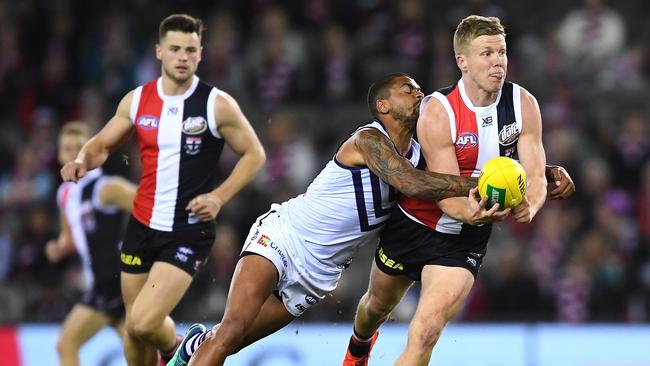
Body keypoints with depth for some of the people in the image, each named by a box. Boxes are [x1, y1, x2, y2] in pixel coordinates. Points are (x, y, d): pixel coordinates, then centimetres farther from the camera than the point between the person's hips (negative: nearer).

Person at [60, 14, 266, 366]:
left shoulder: (218, 105, -8)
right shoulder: (136, 100, 3)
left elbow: (254, 154, 0)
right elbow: (103, 144, 14)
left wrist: (219, 196, -13)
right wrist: (83, 160, -9)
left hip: (189, 231, -4)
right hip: (142, 226, 5)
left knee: (144, 323, -17)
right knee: (134, 327, 10)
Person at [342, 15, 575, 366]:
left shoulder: (523, 105, -15)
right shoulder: (437, 112, -26)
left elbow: (535, 177, -15)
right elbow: (449, 199, -28)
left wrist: (528, 207, -39)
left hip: (465, 239, 1)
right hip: (412, 226, -1)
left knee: (425, 334, -20)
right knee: (377, 305, 27)